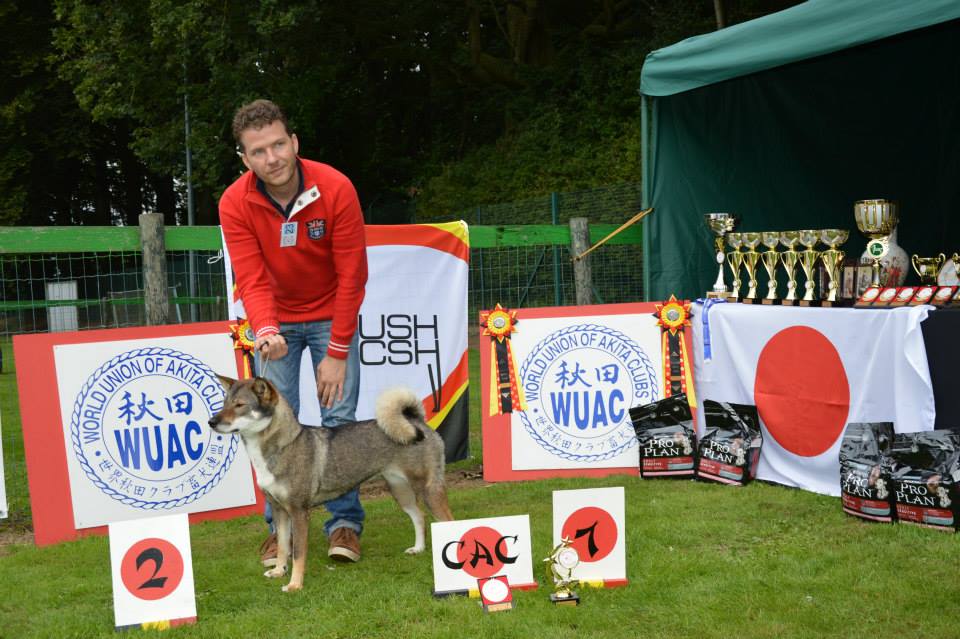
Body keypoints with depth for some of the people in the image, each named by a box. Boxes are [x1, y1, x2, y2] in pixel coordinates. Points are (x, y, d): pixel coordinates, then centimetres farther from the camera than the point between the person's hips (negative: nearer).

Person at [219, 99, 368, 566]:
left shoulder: (335, 189, -24)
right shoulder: (235, 204, -19)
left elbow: (352, 276, -19)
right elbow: (252, 281, -22)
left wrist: (337, 353, -19)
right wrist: (266, 332, -43)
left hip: (331, 316, -1)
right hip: (275, 321, 2)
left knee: (339, 418, -4)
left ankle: (345, 523, 6)